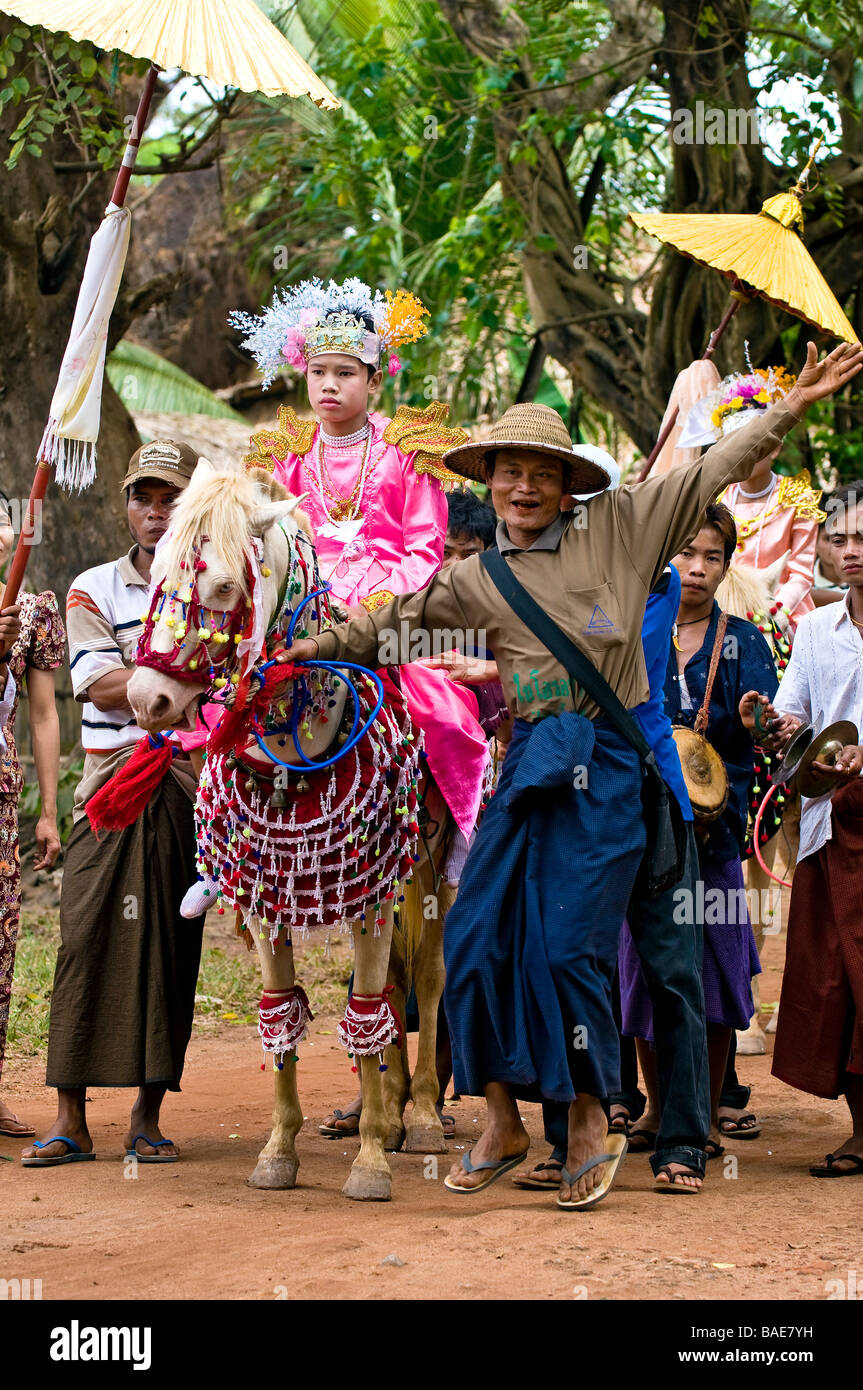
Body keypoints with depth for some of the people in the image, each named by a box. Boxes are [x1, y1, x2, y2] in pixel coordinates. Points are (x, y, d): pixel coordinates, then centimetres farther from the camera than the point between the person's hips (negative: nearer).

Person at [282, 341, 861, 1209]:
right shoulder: (476, 579, 11)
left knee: (568, 942, -10)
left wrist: (790, 407, 0)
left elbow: (709, 473, 4)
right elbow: (398, 617, 22)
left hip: (605, 767, -4)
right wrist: (320, 647, 20)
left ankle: (591, 1121, 8)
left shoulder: (617, 528, 3)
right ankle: (502, 1123, 12)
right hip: (530, 762, 4)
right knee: (477, 935, -2)